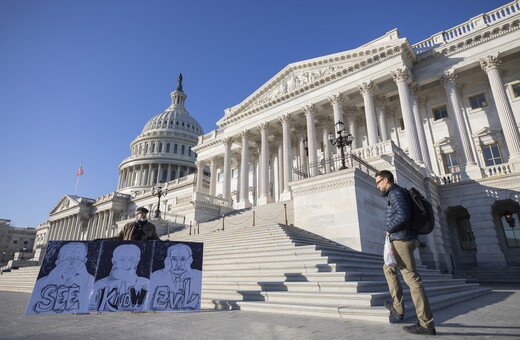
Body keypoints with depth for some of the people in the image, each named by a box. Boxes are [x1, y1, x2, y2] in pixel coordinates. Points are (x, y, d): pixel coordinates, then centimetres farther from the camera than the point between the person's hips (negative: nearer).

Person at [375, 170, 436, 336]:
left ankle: (426, 324, -4)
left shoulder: (396, 192, -11)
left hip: (402, 240, -11)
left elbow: (403, 215, -26)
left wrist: (389, 229, -12)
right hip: (402, 240, 11)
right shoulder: (394, 193, 20)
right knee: (388, 268, 22)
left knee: (412, 279, -9)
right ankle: (398, 308, 23)